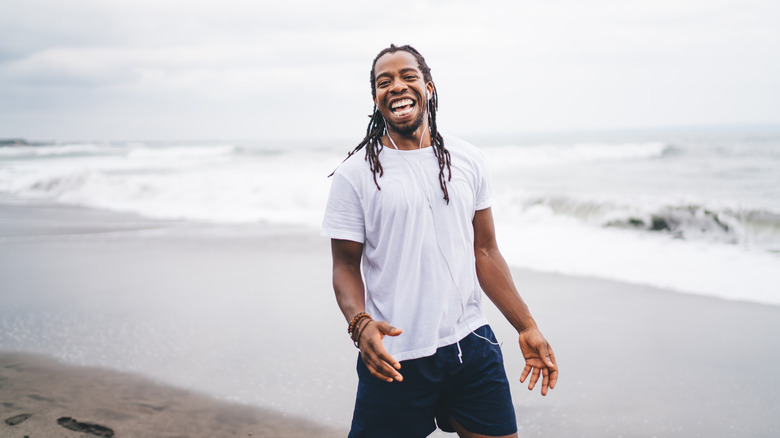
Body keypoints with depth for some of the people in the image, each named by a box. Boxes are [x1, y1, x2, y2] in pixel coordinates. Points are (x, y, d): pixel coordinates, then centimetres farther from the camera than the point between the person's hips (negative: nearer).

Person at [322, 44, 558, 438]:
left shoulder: (468, 161, 6)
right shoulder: (354, 175, -3)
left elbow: (485, 252, 10)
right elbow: (346, 267, -1)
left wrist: (527, 329, 9)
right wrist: (360, 324, -21)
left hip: (472, 347, 3)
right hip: (395, 358, -3)